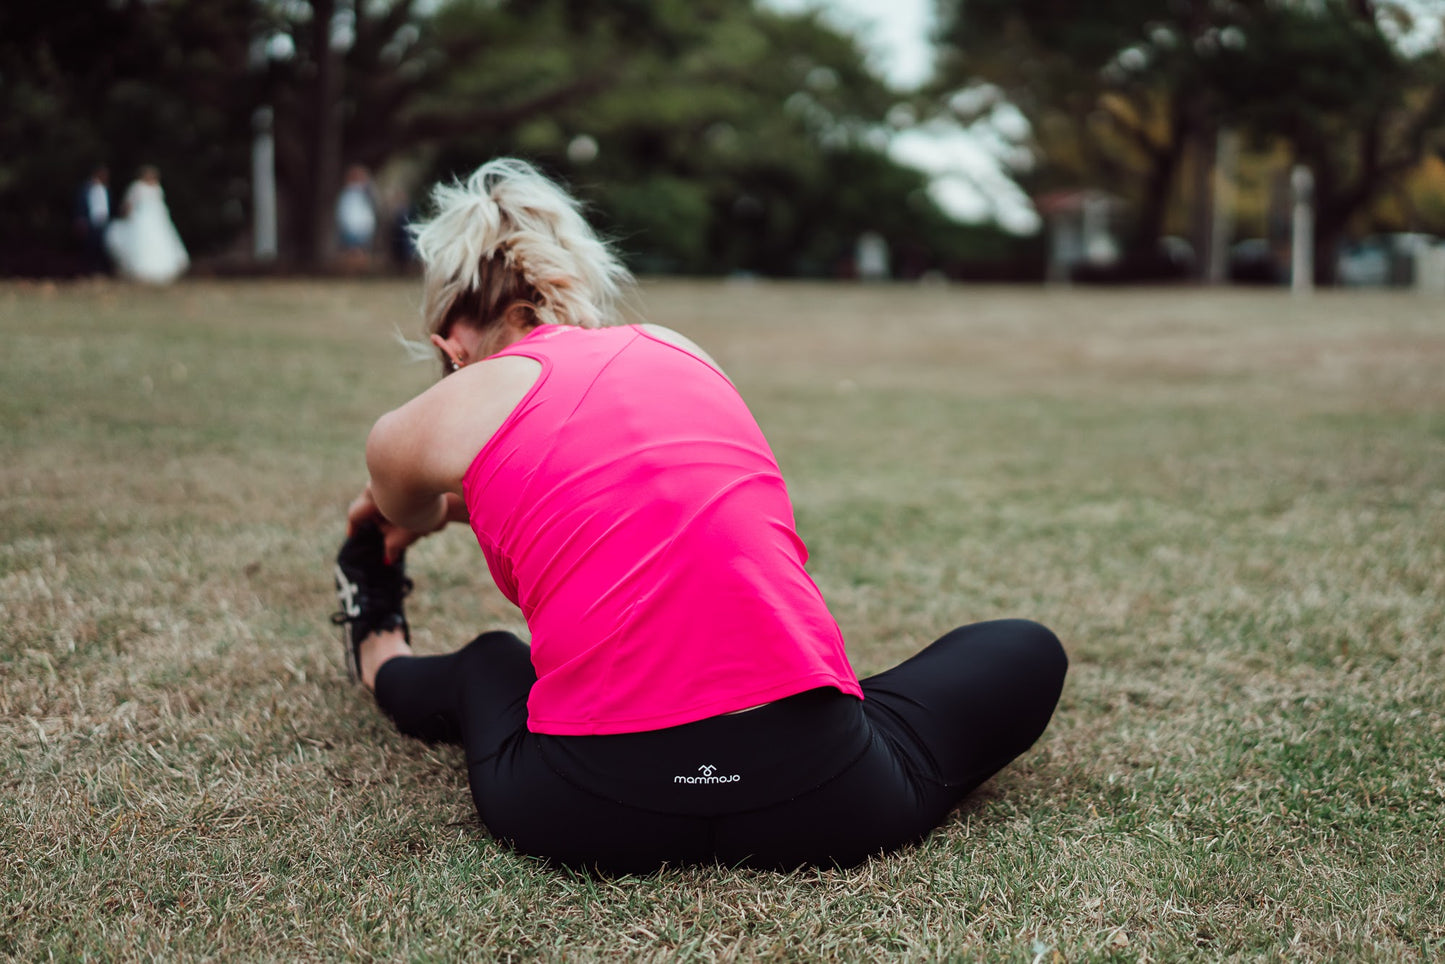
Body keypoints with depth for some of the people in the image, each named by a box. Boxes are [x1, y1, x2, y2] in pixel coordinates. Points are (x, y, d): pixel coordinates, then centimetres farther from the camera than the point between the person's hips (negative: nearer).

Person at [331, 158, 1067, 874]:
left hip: (588, 821, 0)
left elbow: (404, 510, 35)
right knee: (1028, 652, 28)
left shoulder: (449, 413, 8)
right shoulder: (681, 354, 16)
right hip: (819, 801, 1)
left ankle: (381, 660, 63)